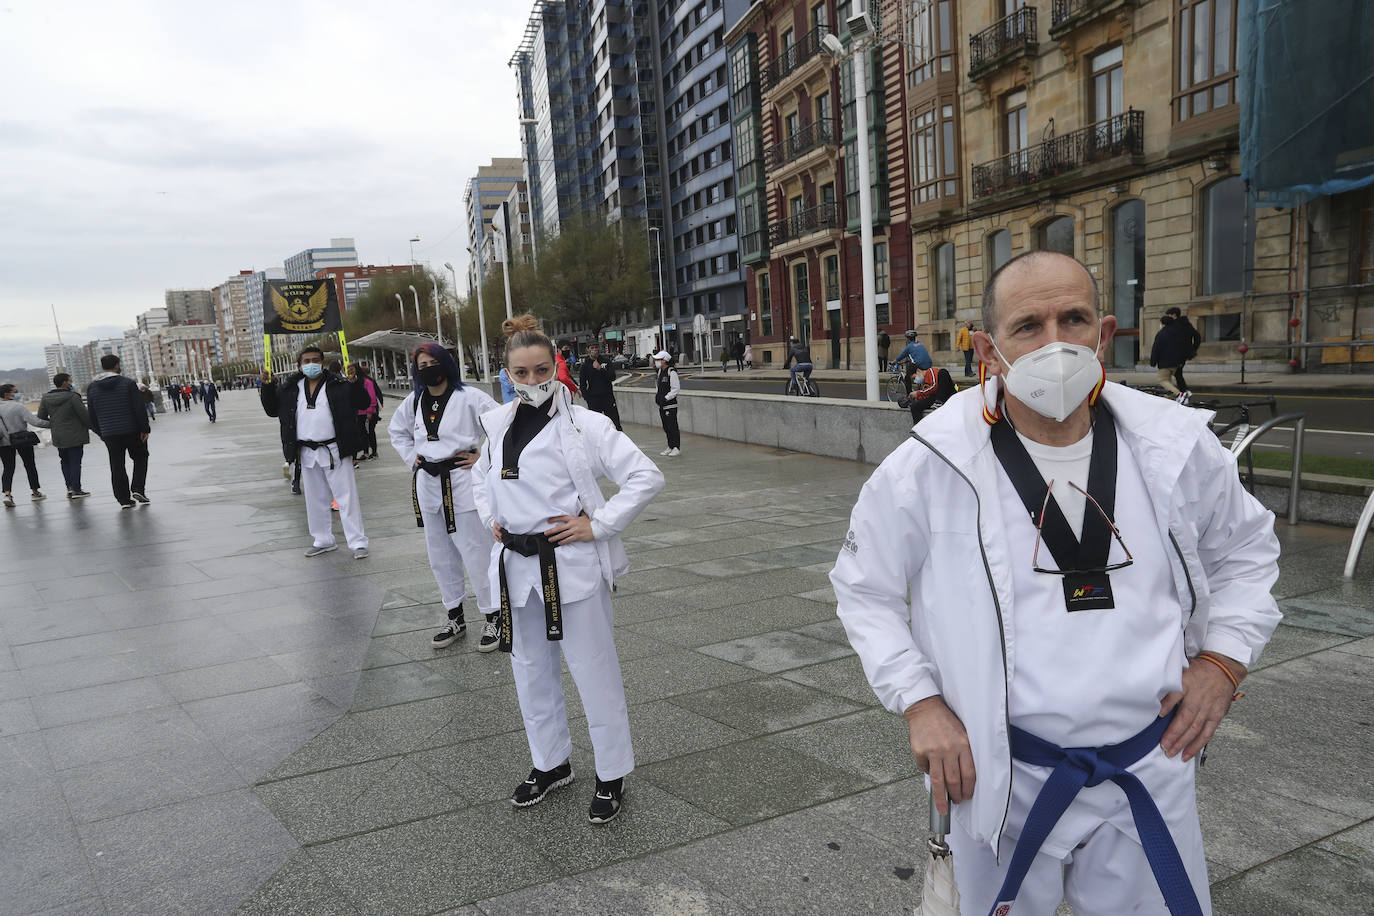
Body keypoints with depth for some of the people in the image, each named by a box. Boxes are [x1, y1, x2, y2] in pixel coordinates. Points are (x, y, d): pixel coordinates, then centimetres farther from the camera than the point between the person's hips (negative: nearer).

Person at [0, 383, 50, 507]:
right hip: (23, 441, -4)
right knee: (30, 465, 12)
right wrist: (51, 424, -12)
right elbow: (34, 421, -21)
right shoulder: (18, 406, -15)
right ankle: (35, 492, 23)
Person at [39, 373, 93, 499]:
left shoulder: (46, 399, 4)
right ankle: (76, 490, -1)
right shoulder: (73, 397, -15)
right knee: (75, 462, -1)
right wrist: (92, 426, 2)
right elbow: (85, 415, -15)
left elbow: (41, 418, 7)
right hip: (75, 436, -6)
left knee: (65, 462, 15)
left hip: (58, 437, 6)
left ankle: (70, 488, 13)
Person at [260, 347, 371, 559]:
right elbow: (272, 409, 15)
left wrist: (355, 382, -23)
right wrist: (267, 386, 2)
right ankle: (323, 541, 28)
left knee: (346, 497, -3)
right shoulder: (289, 388, 8)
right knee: (315, 499, 15)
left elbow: (362, 403, -9)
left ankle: (358, 543, 2)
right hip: (307, 453, 5)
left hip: (334, 451, -4)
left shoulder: (338, 385, -4)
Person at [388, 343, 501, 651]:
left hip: (461, 483, -6)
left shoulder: (469, 398, -11)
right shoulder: (414, 403, 8)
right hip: (427, 485, 6)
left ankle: (492, 617, 12)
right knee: (440, 556, 15)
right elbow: (396, 430, 27)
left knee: (475, 553, -2)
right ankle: (455, 618, 30)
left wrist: (483, 458, -11)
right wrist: (410, 458, 13)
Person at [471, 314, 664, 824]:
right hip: (516, 566, 6)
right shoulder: (499, 426, 6)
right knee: (531, 671, 18)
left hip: (571, 565, -6)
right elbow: (481, 477, 27)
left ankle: (611, 776, 21)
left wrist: (599, 524, -15)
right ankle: (550, 764, 38)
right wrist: (490, 519, 11)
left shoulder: (584, 424, -11)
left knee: (593, 672, 3)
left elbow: (646, 478, -14)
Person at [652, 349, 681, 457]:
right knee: (666, 427, 13)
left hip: (670, 405, -9)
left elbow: (676, 388, -16)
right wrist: (657, 395, 10)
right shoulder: (660, 372, 13)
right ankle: (670, 447, 21)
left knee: (672, 427, -5)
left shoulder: (672, 372, -14)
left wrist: (666, 398, -18)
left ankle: (676, 448, 1)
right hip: (661, 405, 9)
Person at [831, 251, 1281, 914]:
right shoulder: (931, 466, -14)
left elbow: (1245, 548, 14)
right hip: (1003, 775, -2)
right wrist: (919, 702, -10)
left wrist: (1223, 660, 3)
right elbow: (864, 586, -2)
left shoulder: (1175, 445, -5)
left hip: (1151, 763, 3)